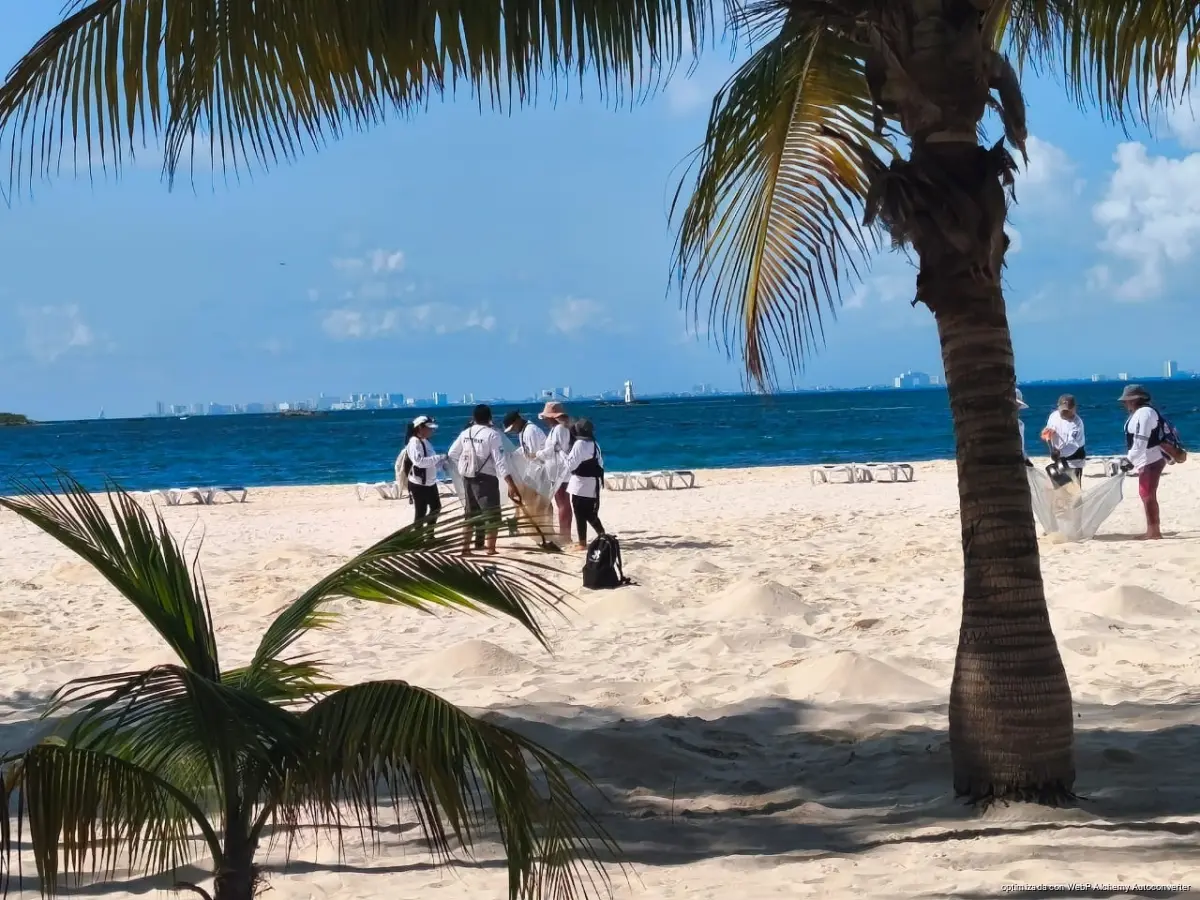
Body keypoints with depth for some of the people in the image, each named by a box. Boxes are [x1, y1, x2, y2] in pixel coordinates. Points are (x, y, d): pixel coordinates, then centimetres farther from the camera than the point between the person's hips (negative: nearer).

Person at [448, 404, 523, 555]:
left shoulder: (465, 433, 4)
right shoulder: (492, 434, -13)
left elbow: (452, 454, 11)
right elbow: (499, 462, -21)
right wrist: (511, 484, -24)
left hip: (469, 479, 6)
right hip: (486, 479, -6)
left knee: (471, 514, 19)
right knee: (492, 516, 1)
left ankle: (465, 547, 25)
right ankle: (491, 550, -5)